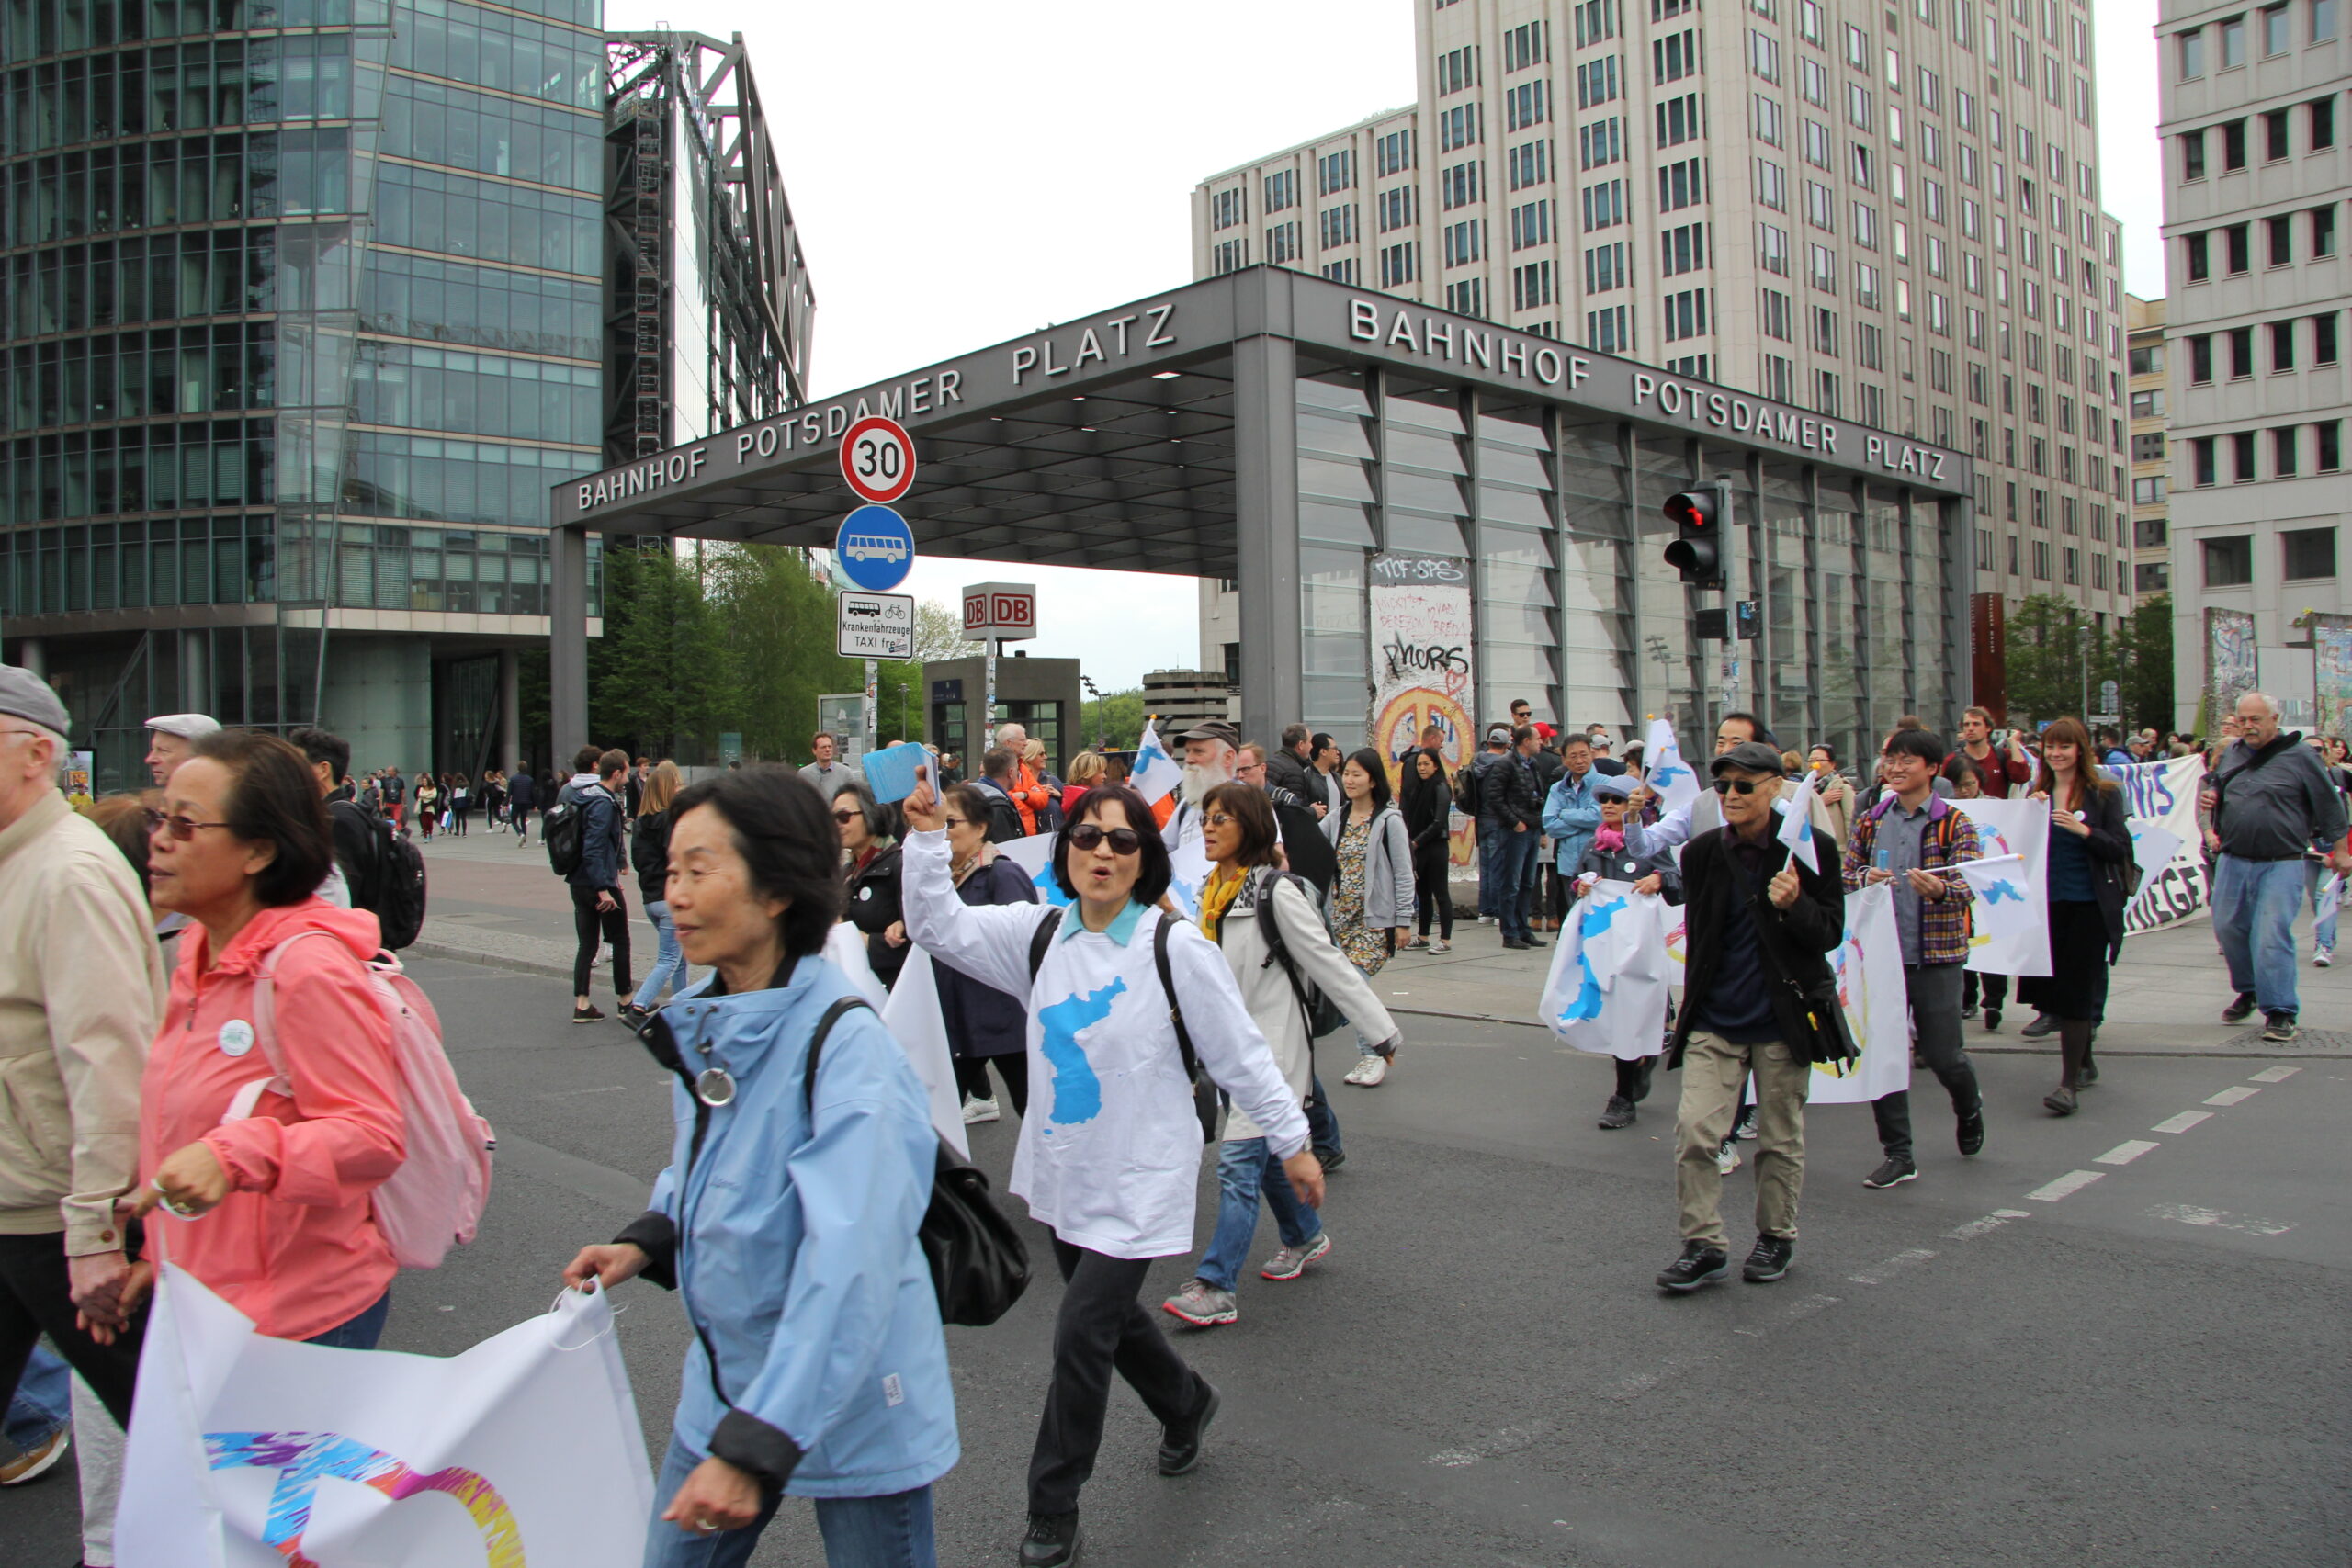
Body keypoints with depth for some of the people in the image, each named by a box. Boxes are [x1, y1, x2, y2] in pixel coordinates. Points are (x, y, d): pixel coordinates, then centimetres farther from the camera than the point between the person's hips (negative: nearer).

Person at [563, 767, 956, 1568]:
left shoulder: (845, 1045, -24)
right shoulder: (702, 1026, 1)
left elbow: (851, 1264, -30)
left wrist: (757, 1443, -32)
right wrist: (645, 1243, 0)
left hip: (846, 1403, -7)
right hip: (724, 1378, 7)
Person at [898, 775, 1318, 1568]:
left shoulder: (1176, 946, -15)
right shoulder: (1040, 935, 0)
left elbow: (1242, 1053, -11)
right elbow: (939, 926, -2)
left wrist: (1293, 1143, -6)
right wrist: (925, 836, -15)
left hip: (1139, 1179, -6)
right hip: (1063, 1172, 6)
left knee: (1080, 1334, -5)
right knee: (1107, 1312, 21)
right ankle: (1186, 1405, 50)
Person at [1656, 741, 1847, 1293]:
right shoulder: (1702, 851, 2)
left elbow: (1831, 935, -4)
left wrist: (1794, 905, -24)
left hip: (1782, 1018, -2)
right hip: (1714, 1019, 2)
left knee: (1780, 1139, 10)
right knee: (1693, 1129, -8)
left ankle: (1775, 1237, 29)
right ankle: (1703, 1245, 4)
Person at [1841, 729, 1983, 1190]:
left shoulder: (1955, 823, -2)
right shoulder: (1869, 822, 8)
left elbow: (1968, 887, -11)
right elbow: (1844, 875, 9)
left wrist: (1939, 889, -33)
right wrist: (1865, 879, -14)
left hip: (1936, 954, -3)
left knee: (1940, 1053, 3)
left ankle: (1968, 1104, 39)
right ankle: (1898, 1155, 10)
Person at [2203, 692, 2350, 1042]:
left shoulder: (2298, 755, -6)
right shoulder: (2232, 753, 10)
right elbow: (2217, 784, 28)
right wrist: (2208, 794, 3)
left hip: (2280, 865, -6)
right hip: (2232, 861, 6)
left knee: (2272, 937, -11)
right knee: (2227, 927, 12)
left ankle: (2281, 1012, -3)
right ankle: (2248, 990, 35)